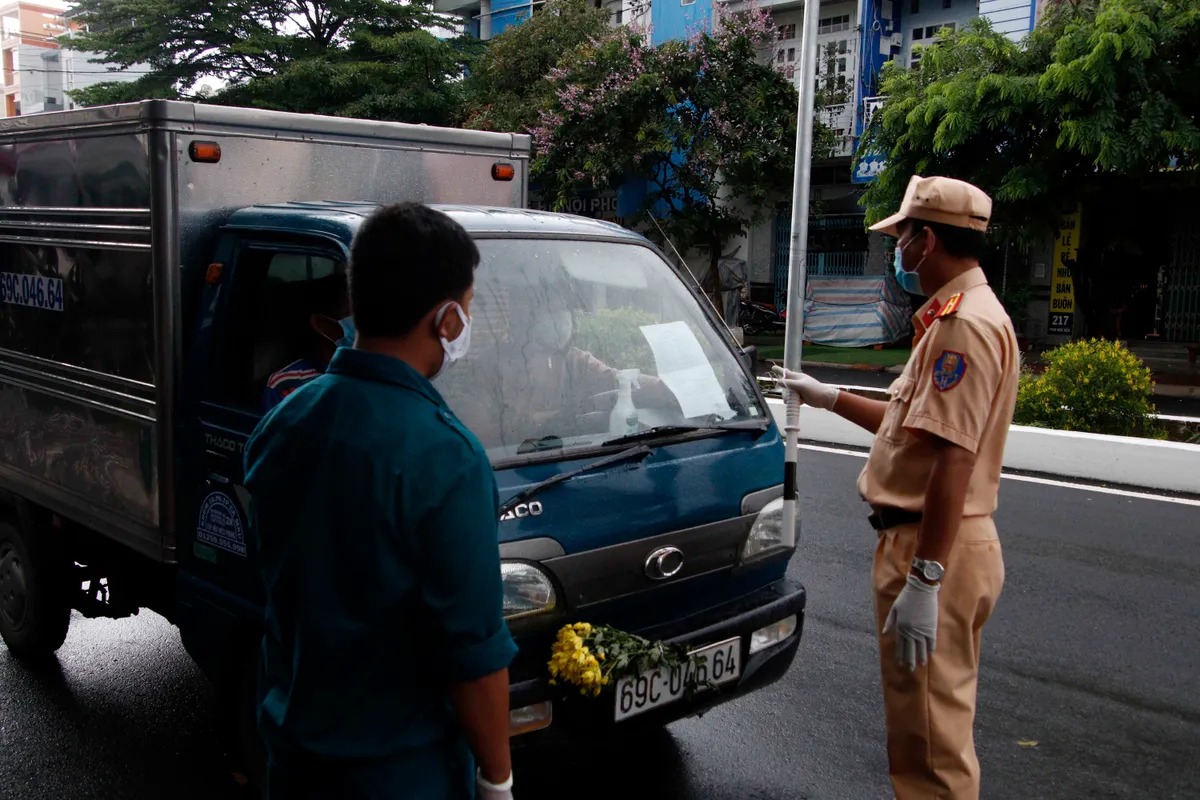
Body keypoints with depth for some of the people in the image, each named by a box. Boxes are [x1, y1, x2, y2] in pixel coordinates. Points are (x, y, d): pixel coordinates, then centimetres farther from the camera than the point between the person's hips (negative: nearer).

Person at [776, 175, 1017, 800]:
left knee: (929, 730, -2)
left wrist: (923, 579, -28)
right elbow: (917, 425, 25)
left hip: (935, 547, -11)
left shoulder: (965, 323, -19)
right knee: (936, 716, 24)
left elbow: (952, 458, -27)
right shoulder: (961, 315, 16)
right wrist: (828, 398, 30)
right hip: (942, 543, 11)